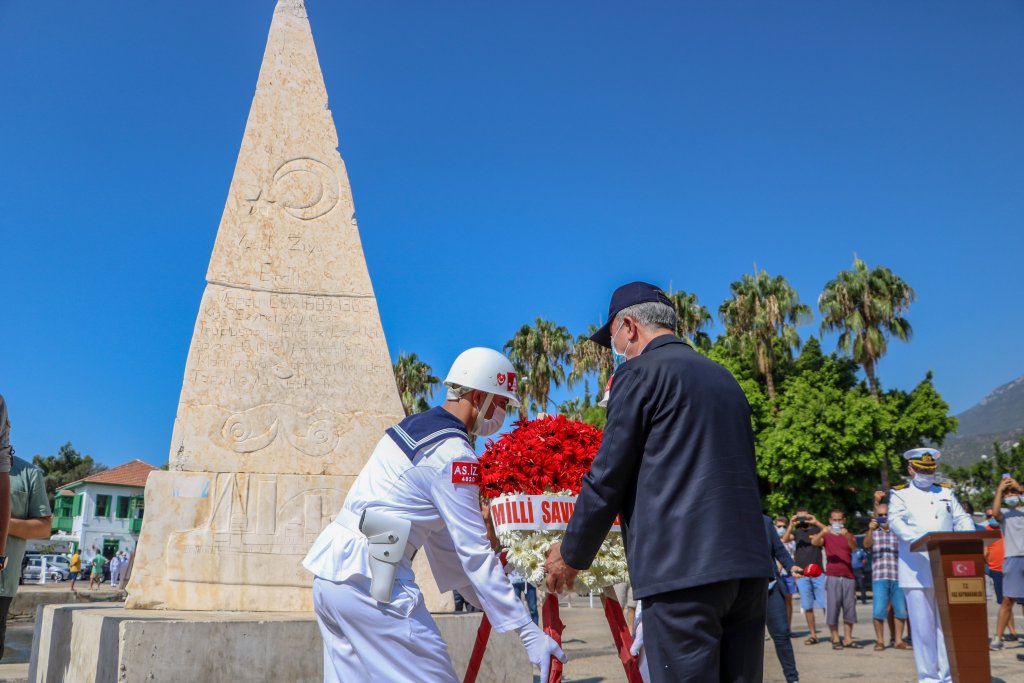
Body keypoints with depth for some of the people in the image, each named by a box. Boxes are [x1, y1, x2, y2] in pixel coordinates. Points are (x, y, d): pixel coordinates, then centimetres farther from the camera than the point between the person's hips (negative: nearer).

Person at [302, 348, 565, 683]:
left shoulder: (412, 425, 14)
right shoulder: (453, 454, -13)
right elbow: (475, 552, -12)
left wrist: (482, 598, 21)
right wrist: (528, 632, -7)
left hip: (330, 568, 9)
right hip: (370, 579, -9)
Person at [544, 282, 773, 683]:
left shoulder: (640, 372, -3)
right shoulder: (723, 377, 19)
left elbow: (607, 479, -4)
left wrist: (571, 556, 9)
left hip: (682, 569, -8)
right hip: (747, 563, 8)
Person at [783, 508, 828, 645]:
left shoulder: (816, 529, 10)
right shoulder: (796, 532, 14)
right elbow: (784, 540, -5)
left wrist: (816, 522, -20)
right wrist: (791, 525, -19)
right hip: (802, 575, 2)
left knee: (826, 605, -6)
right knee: (807, 607, 3)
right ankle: (813, 635, 10)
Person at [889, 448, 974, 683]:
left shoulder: (946, 493, 18)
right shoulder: (900, 494, 6)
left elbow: (963, 519, 12)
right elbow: (895, 521, -10)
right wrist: (921, 539, -28)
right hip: (917, 572, -3)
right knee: (923, 626, -1)